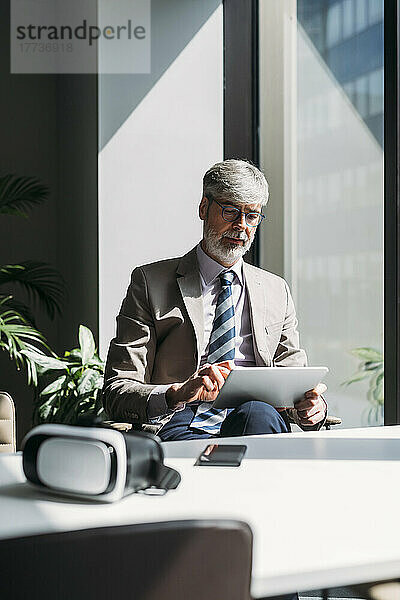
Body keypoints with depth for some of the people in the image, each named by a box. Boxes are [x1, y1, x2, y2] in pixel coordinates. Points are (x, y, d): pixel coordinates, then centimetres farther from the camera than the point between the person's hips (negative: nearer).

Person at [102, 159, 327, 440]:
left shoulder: (277, 290, 23)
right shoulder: (150, 283, 9)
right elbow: (116, 393, 0)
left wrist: (310, 407, -4)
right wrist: (179, 393, -22)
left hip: (256, 421, 4)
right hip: (183, 427, -4)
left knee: (256, 413, -33)